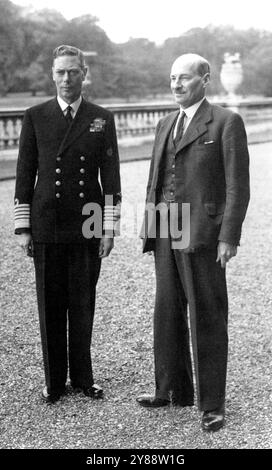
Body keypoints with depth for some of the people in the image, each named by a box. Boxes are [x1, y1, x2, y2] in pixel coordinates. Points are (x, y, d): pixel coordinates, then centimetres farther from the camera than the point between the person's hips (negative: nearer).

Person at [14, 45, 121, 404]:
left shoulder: (102, 119, 6)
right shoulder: (35, 117, 4)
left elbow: (110, 176, 4)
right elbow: (25, 175, 4)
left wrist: (109, 227, -1)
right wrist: (22, 227, 0)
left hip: (87, 227, 0)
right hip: (46, 227, 0)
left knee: (83, 306, 7)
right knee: (50, 307, 5)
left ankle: (82, 377, 20)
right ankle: (54, 380, 16)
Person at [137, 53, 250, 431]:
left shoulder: (226, 123, -3)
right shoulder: (165, 125, 17)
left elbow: (237, 186, -8)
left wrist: (229, 237, -14)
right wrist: (150, 230, 13)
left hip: (202, 237, -6)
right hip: (166, 236, 7)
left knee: (207, 320, 0)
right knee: (167, 314, 12)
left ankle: (212, 404, 9)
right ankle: (173, 390, 26)